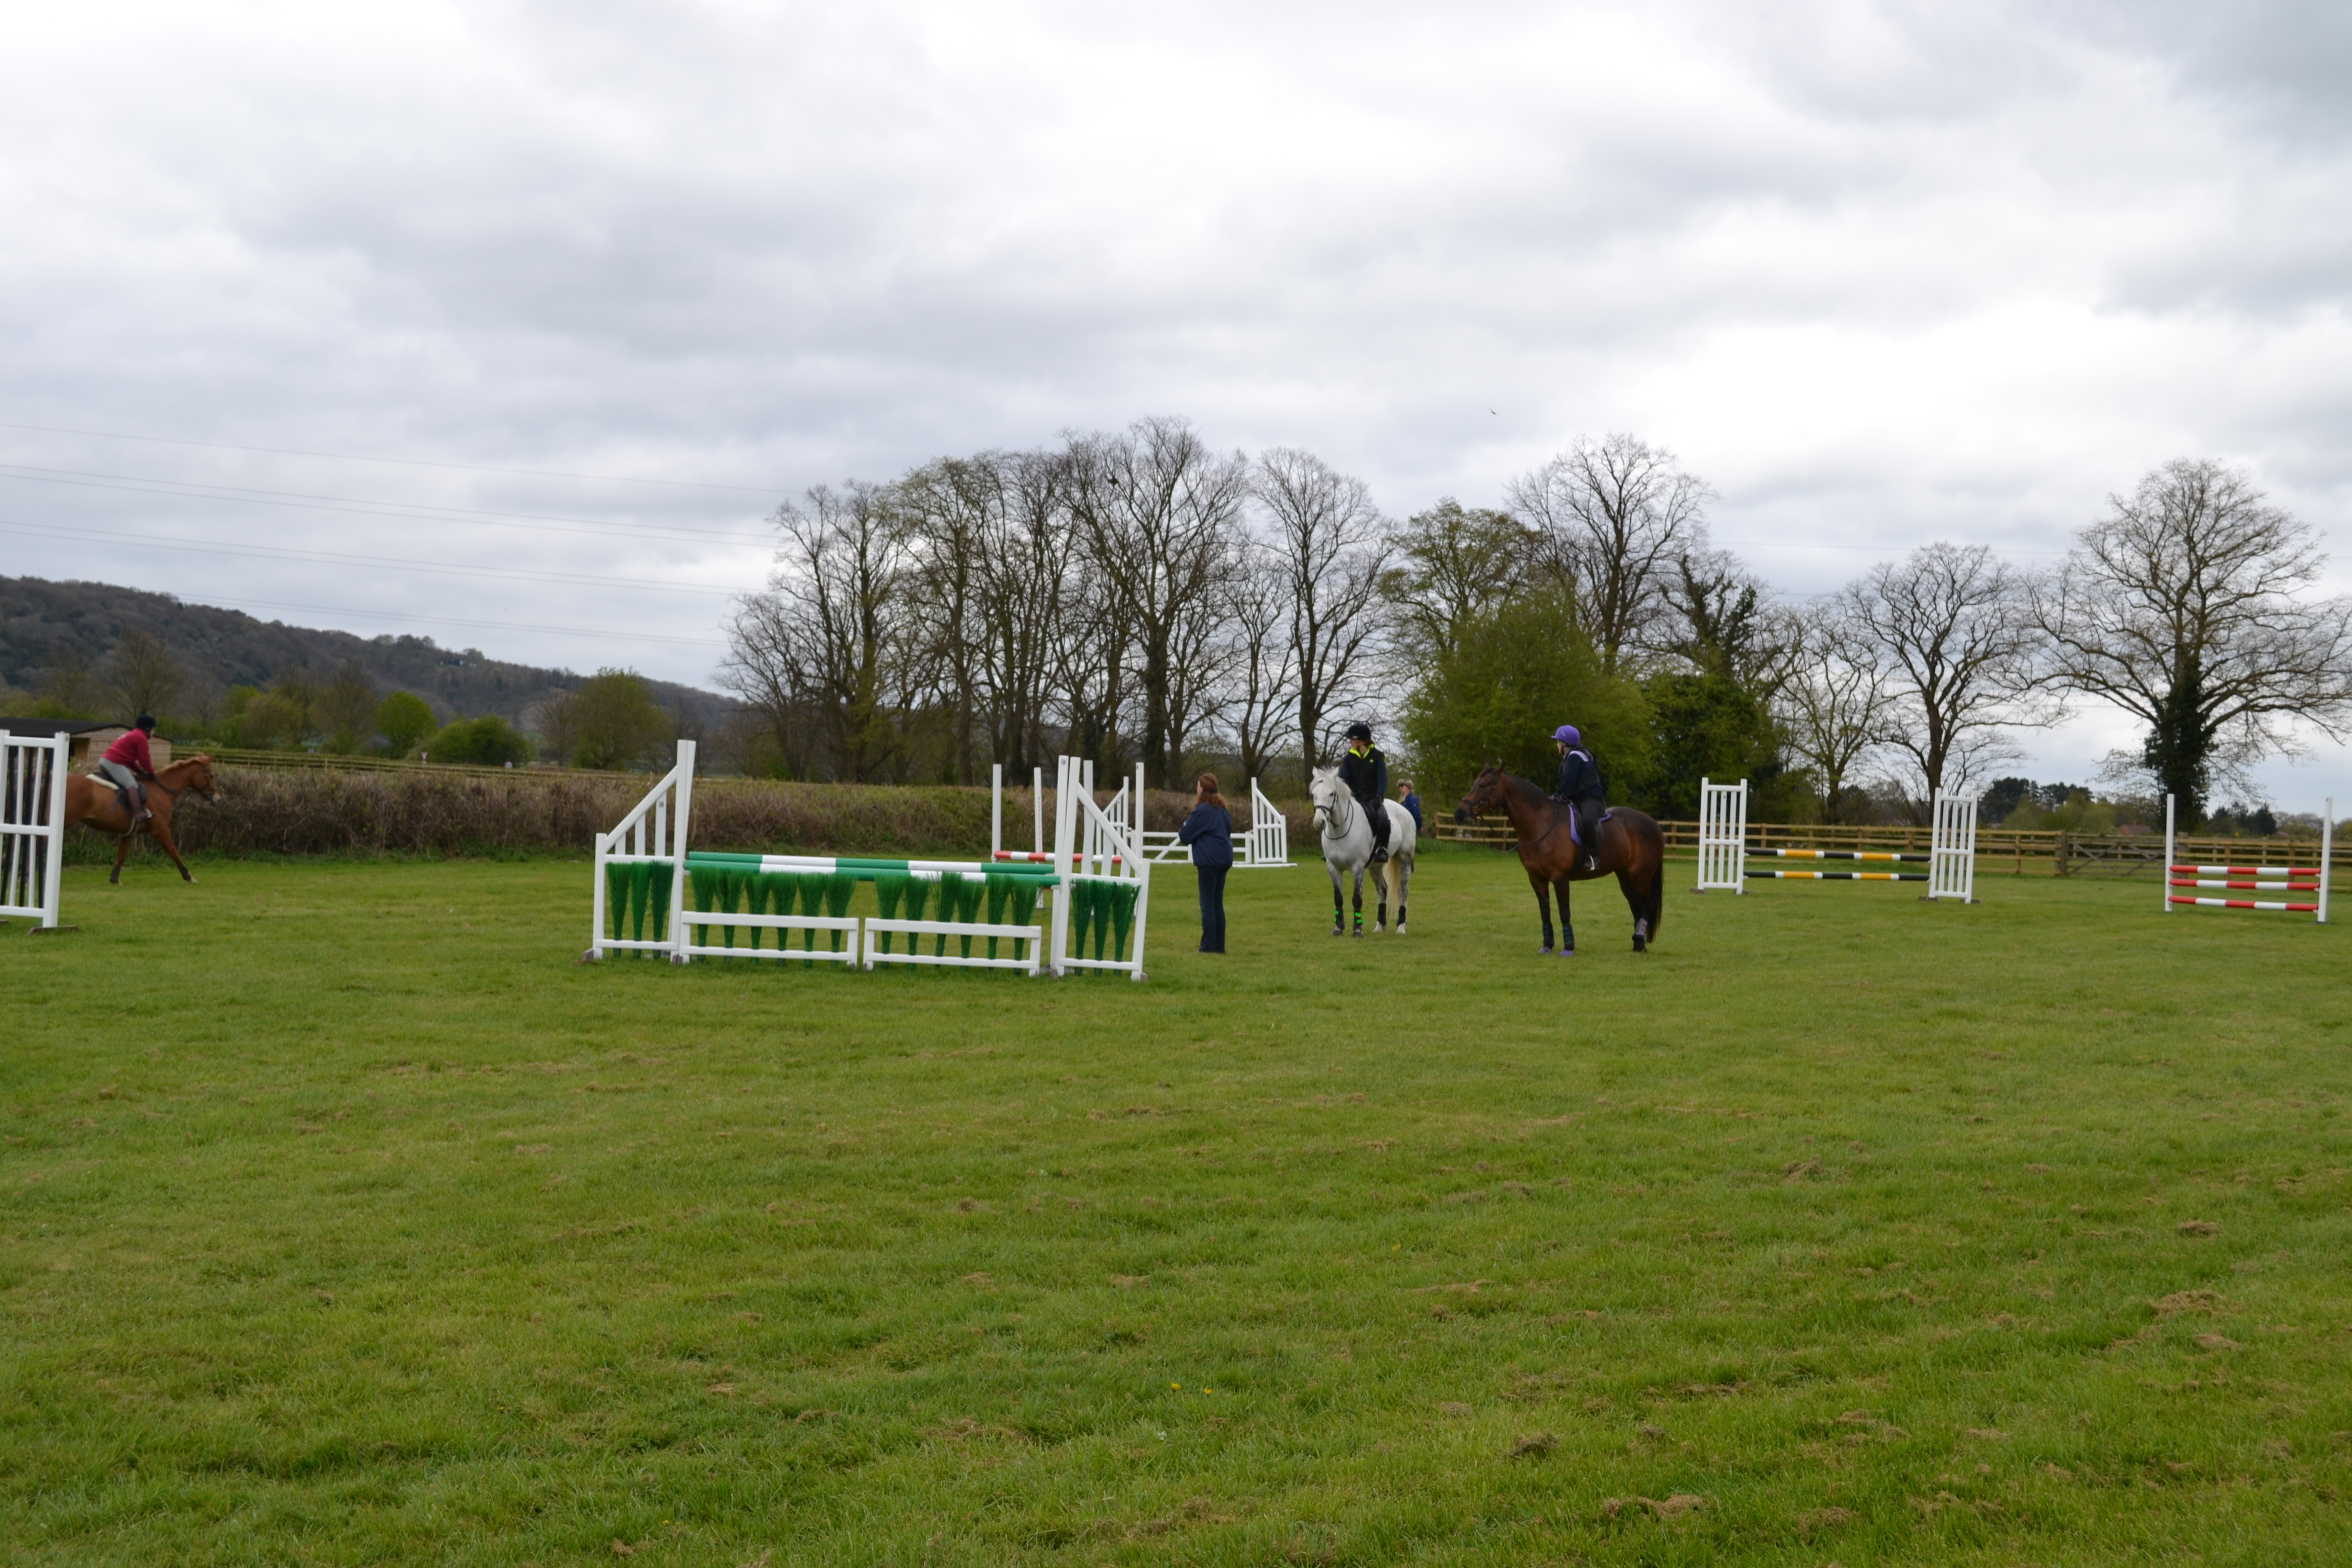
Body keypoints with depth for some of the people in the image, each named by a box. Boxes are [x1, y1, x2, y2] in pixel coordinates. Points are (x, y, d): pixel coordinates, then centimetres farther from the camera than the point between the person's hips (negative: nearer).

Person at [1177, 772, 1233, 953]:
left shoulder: (1202, 810, -11)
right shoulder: (1223, 810, 12)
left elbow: (1185, 836, -8)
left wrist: (1181, 831, 15)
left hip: (1209, 861, -7)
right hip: (1224, 859, 7)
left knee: (1208, 904, -4)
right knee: (1218, 904, 11)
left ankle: (1209, 946, -6)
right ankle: (1219, 945, 12)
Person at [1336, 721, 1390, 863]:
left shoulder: (1377, 756, -2)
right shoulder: (1349, 758, 7)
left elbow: (1383, 779, -6)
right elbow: (1343, 778, 2)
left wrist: (1379, 796, -22)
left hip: (1372, 798, -4)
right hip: (1355, 798, 4)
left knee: (1383, 819, -31)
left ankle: (1382, 849, -16)